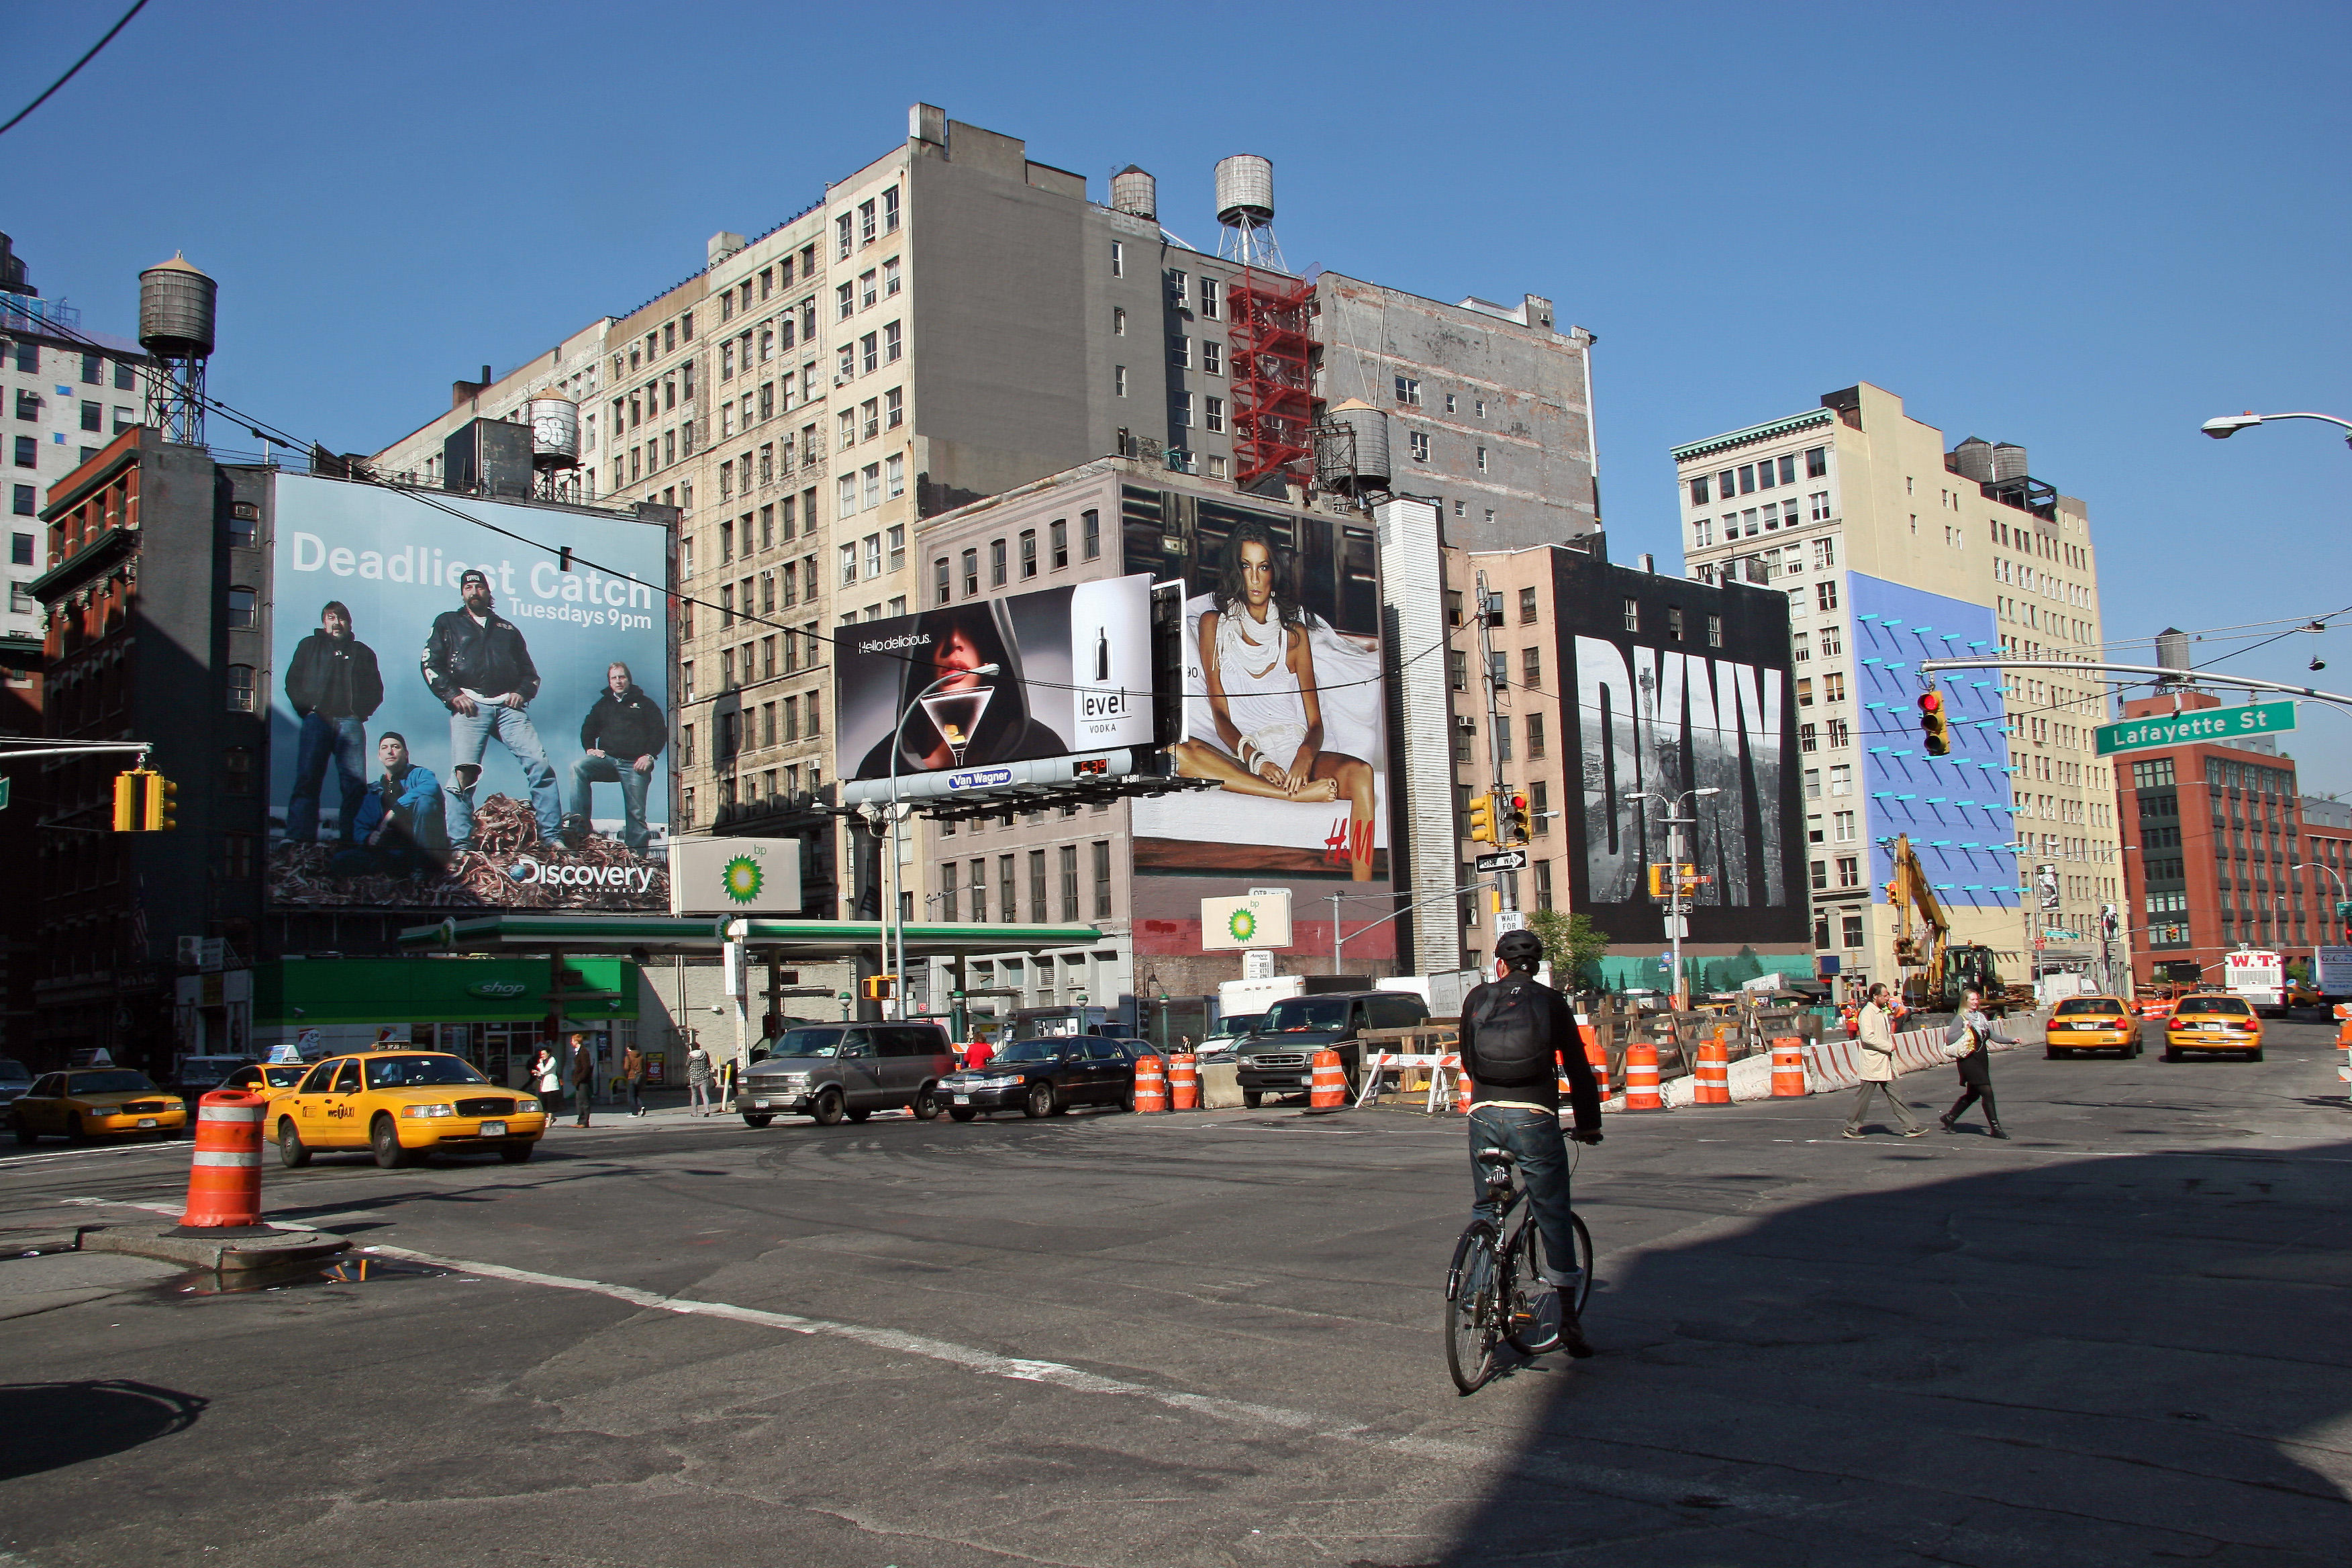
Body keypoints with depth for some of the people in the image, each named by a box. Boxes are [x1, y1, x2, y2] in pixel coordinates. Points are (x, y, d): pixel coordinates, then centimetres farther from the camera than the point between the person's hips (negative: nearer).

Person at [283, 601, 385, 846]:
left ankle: (352, 838, -11)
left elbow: (375, 690, 18)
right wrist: (307, 709, -1)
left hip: (350, 722, 1)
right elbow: (293, 682, 15)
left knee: (356, 784, -10)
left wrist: (360, 712, 1)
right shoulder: (310, 646, 22)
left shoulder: (362, 652, 24)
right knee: (307, 781, -11)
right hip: (317, 721, -1)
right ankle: (298, 838, -16)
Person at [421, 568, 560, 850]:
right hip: (470, 706, -2)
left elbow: (530, 672, 28)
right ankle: (461, 845, -15)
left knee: (539, 763, -15)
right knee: (463, 773, -17)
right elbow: (430, 664, 9)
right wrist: (453, 695, -6)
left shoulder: (508, 629, 28)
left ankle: (551, 836, -13)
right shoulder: (448, 623, 20)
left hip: (508, 706, 2)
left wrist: (522, 692, 5)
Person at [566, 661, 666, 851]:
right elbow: (588, 730, 26)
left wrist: (649, 756, -8)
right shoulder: (603, 704, 25)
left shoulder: (644, 703, 16)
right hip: (607, 759, 2)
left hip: (634, 765, -2)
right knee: (578, 766, -28)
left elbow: (660, 732, 7)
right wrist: (590, 749, 4)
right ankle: (580, 823, -35)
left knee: (636, 812, -8)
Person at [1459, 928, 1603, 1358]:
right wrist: (1588, 1124, 19)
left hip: (1484, 1116, 2)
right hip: (1535, 1120, -2)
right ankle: (1569, 1318, 6)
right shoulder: (1551, 1002, 8)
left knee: (1484, 1209, 19)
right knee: (1554, 1218, 5)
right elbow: (1578, 1067, 9)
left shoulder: (1478, 998, 12)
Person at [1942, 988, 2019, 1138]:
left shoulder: (1981, 1017, 13)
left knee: (1973, 1094, 14)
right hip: (1969, 1060, -8)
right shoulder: (1961, 1019, -8)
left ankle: (1949, 1117, 27)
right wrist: (1964, 1030, -21)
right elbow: (1949, 1039, -13)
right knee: (1987, 1092, -11)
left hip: (1982, 1059, 8)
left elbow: (1993, 1035, 13)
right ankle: (1995, 1127, -5)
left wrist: (2011, 1041, 3)